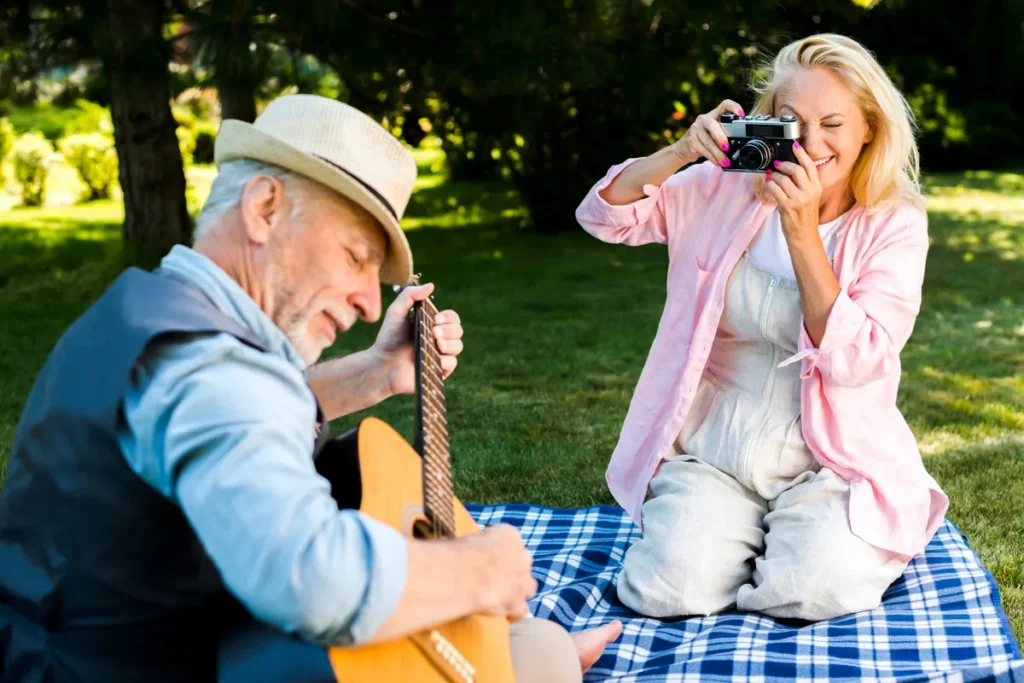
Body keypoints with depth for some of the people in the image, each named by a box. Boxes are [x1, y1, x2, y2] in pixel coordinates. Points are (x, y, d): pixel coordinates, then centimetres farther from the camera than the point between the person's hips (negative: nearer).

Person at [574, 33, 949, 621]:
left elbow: (852, 361, -17)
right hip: (710, 456, 1)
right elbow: (603, 215, -3)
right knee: (673, 588, -20)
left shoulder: (894, 225, -5)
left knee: (820, 588, -25)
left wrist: (801, 228, -23)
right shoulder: (729, 191, 1)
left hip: (831, 463, 0)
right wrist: (683, 151, -19)